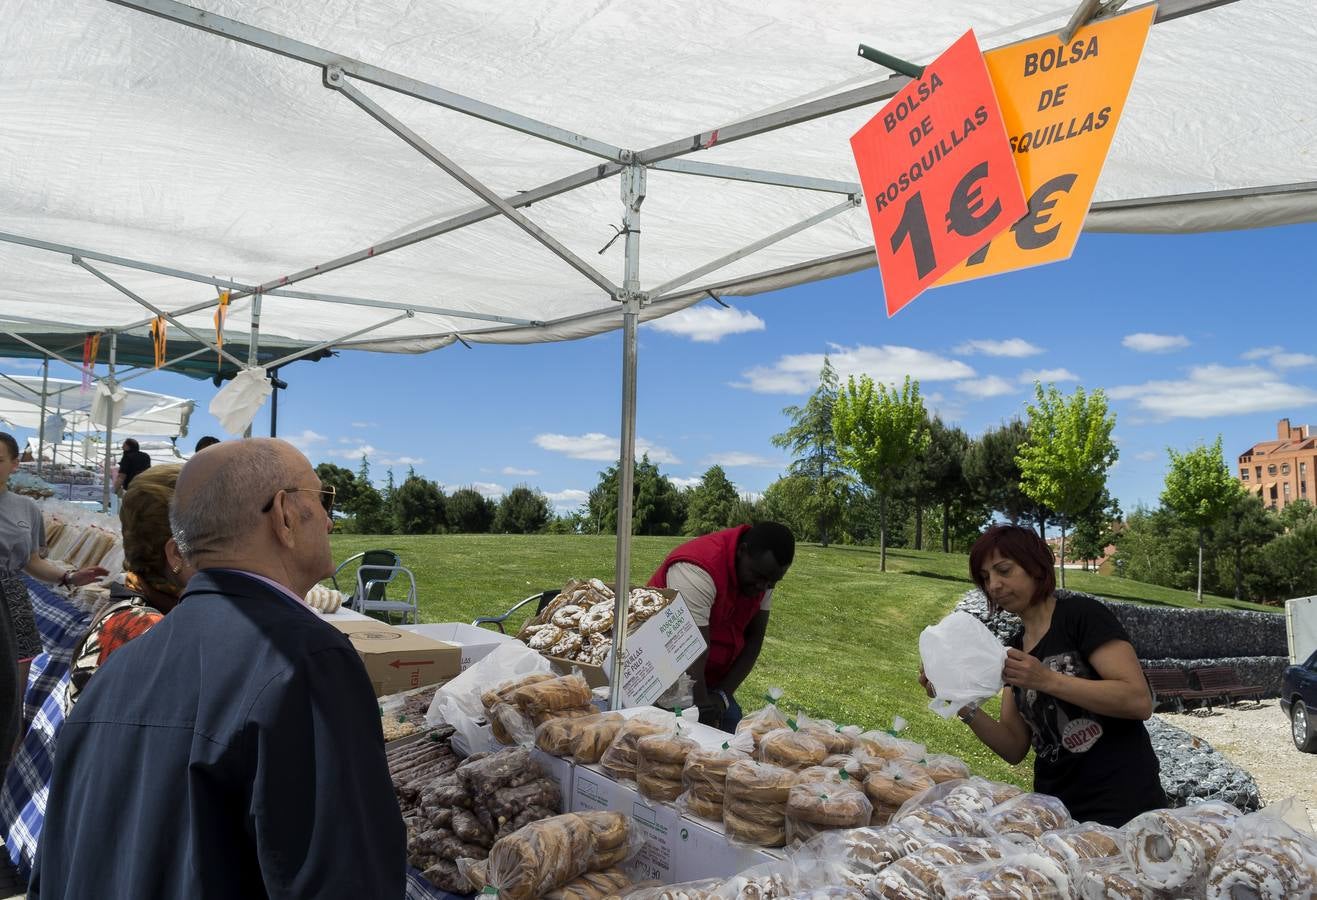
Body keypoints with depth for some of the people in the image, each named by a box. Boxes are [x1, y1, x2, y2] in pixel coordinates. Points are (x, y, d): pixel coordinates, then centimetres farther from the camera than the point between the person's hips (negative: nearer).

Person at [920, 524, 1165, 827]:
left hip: (1121, 809, -6)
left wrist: (1046, 680, -25)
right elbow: (1015, 749, 6)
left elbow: (1139, 701, -18)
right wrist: (965, 706, -10)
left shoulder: (1082, 614, -7)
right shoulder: (1015, 648, 11)